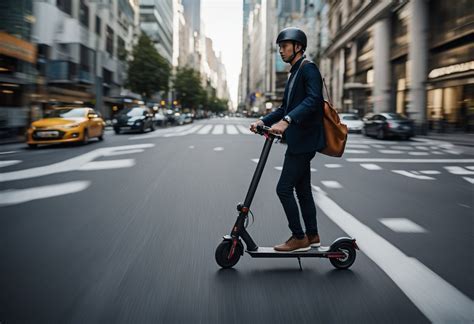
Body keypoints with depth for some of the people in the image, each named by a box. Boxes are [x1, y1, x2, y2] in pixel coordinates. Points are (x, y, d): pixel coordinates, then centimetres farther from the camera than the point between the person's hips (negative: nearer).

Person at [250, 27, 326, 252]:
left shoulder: (308, 68, -10)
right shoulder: (295, 73, 21)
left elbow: (313, 100, -26)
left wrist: (286, 121, -37)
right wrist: (264, 121, 9)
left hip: (304, 140, -10)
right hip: (297, 140, 10)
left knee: (284, 189, -9)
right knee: (302, 189, 13)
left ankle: (299, 238, 2)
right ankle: (312, 236, 23)